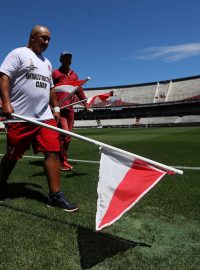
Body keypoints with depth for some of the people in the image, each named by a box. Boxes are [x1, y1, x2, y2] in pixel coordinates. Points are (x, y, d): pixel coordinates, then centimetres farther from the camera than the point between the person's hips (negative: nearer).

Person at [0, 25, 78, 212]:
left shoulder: (47, 63, 23)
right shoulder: (18, 53, 2)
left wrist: (55, 108, 20)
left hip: (45, 117, 6)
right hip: (19, 117, -6)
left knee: (53, 152, -6)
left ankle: (55, 195, 0)